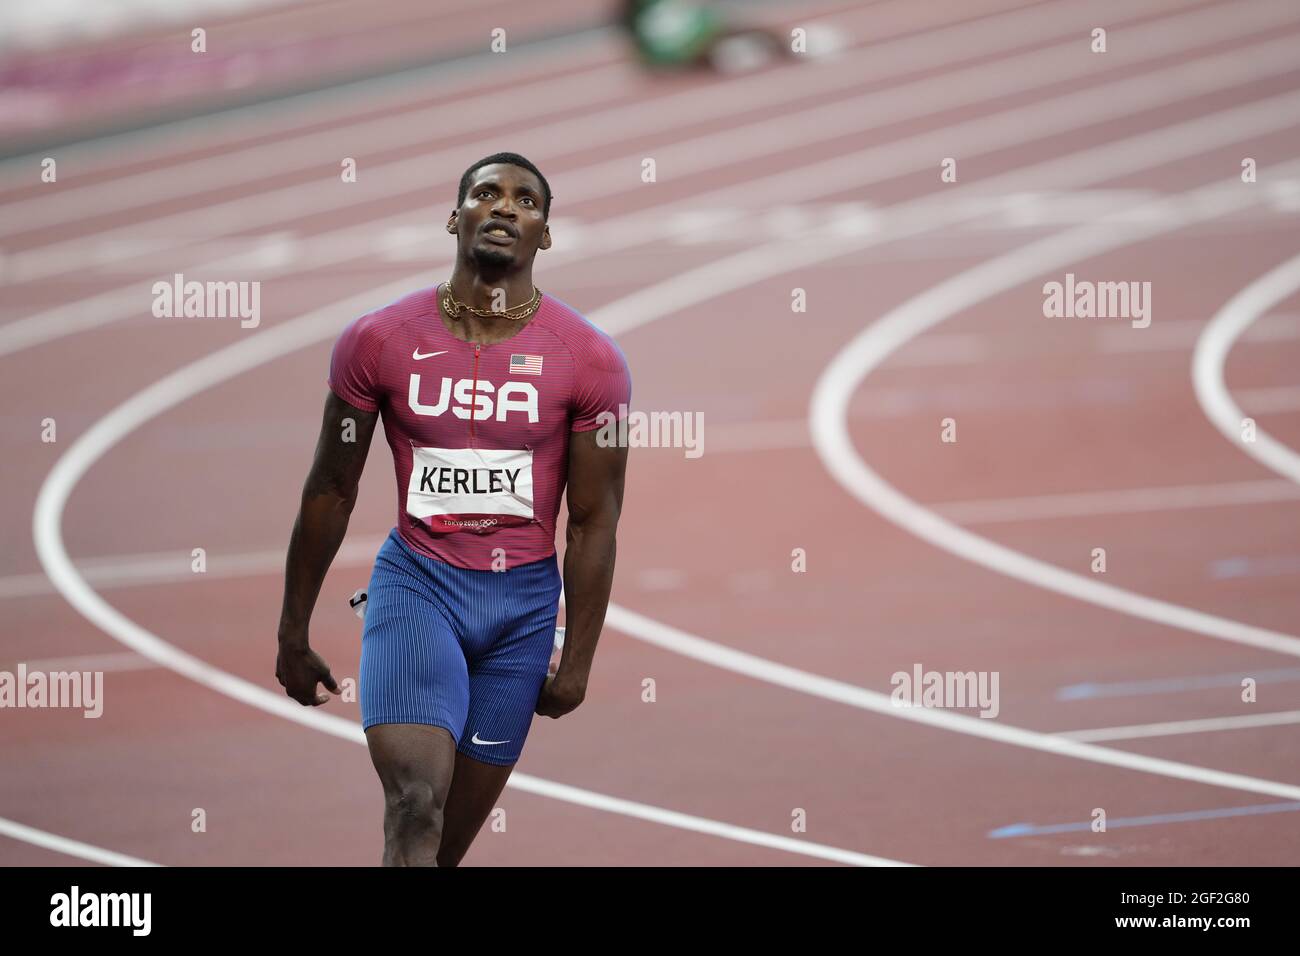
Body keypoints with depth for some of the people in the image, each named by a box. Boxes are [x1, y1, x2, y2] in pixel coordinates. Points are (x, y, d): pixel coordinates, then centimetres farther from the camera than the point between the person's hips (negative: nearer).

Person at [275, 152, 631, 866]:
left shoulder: (590, 362, -4)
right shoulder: (377, 341, -4)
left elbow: (593, 522, 2)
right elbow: (329, 493, 5)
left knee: (453, 835, 8)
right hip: (415, 582, -2)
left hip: (524, 599, 2)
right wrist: (293, 633, 9)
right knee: (416, 805, -21)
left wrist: (577, 661, 2)